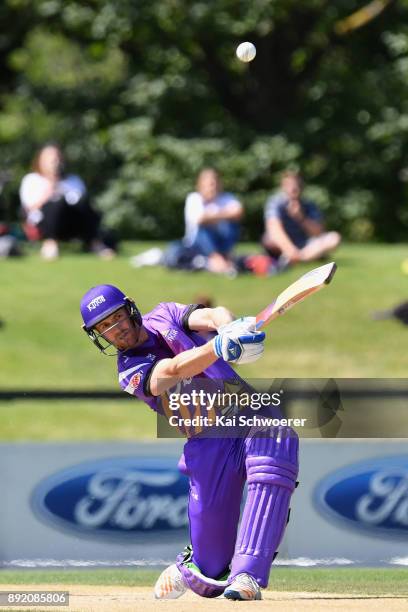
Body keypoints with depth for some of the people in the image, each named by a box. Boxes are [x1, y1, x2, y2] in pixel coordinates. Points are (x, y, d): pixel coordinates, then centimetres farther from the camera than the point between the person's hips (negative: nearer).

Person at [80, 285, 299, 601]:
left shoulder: (164, 315, 11)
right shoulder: (131, 373, 0)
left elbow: (212, 316, -8)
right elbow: (171, 372, -21)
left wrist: (230, 327, -34)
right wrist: (220, 347, -41)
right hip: (210, 441, -2)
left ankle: (247, 576, -37)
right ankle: (189, 569, 35)